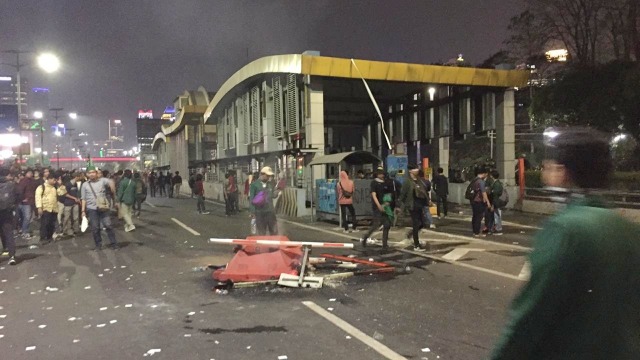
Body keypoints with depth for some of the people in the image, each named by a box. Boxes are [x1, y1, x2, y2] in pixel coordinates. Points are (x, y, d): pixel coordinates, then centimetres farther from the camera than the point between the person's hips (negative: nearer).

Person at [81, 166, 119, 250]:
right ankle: (98, 245, 19)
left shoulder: (102, 180, 2)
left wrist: (112, 185, -41)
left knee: (108, 225, -2)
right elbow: (84, 199, 10)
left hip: (104, 208, -1)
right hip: (92, 209, 2)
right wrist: (83, 210, 4)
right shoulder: (85, 185, 7)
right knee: (95, 228, 5)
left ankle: (114, 244, 7)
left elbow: (110, 182, -17)